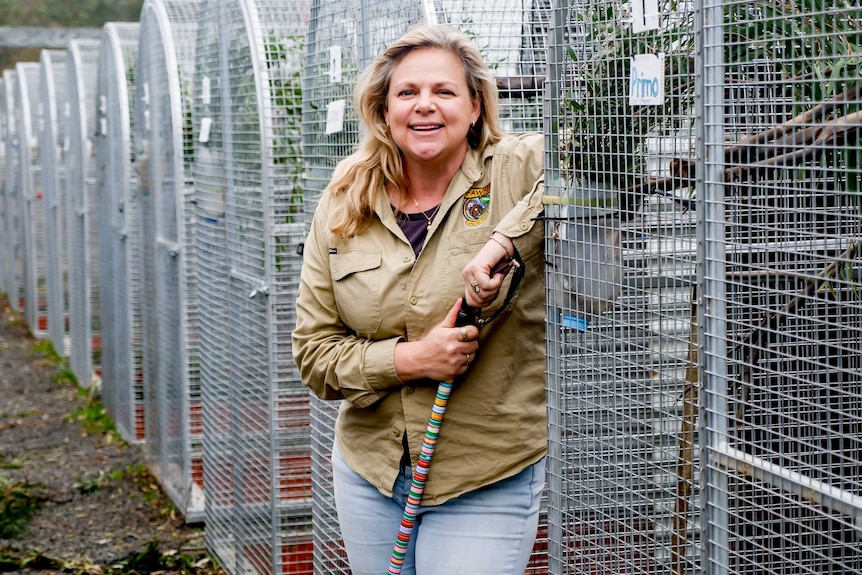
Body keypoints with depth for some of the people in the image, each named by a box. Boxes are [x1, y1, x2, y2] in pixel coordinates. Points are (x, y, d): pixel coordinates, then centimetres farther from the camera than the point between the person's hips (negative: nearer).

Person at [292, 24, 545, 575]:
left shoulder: (516, 172, -9)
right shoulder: (341, 210, 1)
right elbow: (314, 352, 0)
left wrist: (504, 240, -33)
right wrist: (411, 359, -17)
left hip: (486, 484, -4)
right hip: (368, 472, 4)